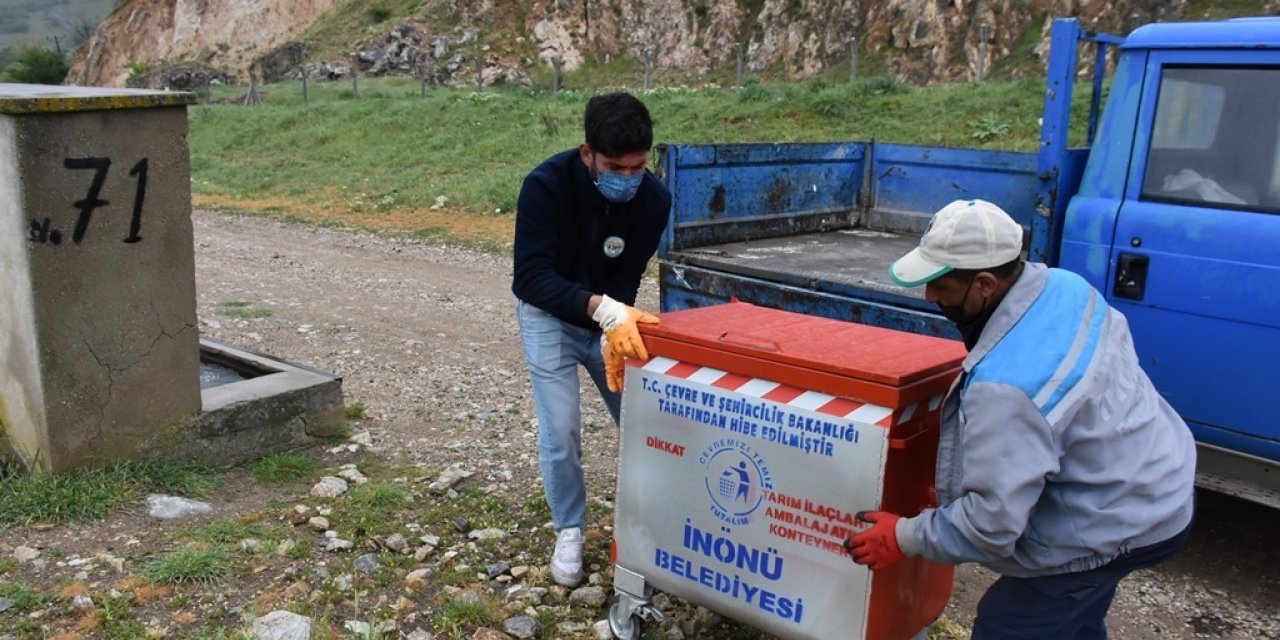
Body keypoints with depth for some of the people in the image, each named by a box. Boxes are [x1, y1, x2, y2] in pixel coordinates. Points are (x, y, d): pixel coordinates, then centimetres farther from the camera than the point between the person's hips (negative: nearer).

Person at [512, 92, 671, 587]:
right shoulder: (547, 184, -31)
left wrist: (618, 328, -38)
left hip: (610, 318, 3)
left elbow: (625, 280, -18)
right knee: (560, 429, -10)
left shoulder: (654, 199, -20)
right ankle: (569, 532, 14)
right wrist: (604, 309, -51)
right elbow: (531, 276, -37)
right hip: (549, 315, -3)